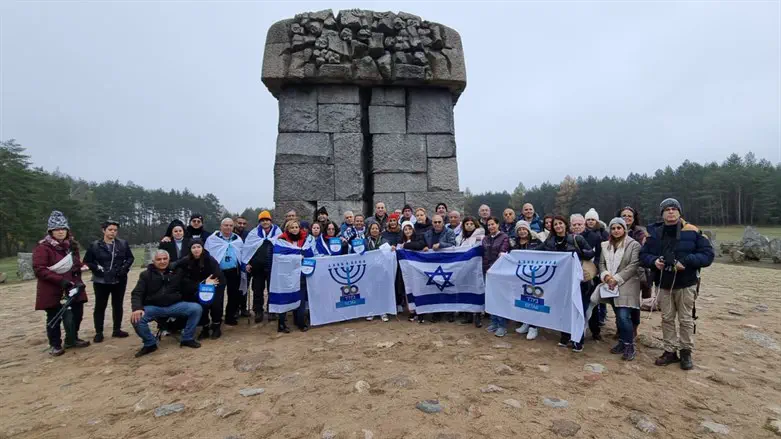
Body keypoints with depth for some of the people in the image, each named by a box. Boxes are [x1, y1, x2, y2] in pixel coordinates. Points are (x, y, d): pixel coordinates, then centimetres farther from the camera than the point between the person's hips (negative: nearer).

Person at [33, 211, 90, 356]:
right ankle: (55, 345, 22)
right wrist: (60, 280, -25)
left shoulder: (71, 245, 8)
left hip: (72, 287, 6)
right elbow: (39, 269, -18)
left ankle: (72, 339, 29)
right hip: (52, 290, -6)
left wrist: (78, 281, 1)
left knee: (77, 313, 11)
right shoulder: (43, 247, -11)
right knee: (54, 318, 6)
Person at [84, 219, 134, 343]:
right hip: (101, 281, -2)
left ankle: (117, 330, 22)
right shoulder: (95, 245, -5)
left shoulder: (123, 244, -1)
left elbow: (130, 257, 7)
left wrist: (125, 267, -8)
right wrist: (97, 269, -11)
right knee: (100, 306, 5)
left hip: (119, 280, 2)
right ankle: (99, 333, 15)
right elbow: (87, 261, 2)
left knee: (118, 305, 10)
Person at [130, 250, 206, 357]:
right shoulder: (146, 275, 4)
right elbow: (137, 293, -3)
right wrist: (137, 308, -24)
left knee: (196, 308, -21)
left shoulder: (176, 272, 8)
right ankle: (150, 344, -3)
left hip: (175, 305, 1)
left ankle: (187, 339, -4)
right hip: (153, 307, -1)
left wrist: (204, 284, -2)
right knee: (136, 318, -30)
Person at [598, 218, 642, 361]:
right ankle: (622, 343, 26)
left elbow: (633, 266, -12)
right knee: (618, 316, 14)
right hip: (611, 286, 5)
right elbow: (602, 263, 11)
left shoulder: (634, 245, -5)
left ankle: (629, 346, 3)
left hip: (626, 286, -5)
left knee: (624, 316, -11)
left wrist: (617, 279, -15)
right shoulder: (606, 245, 12)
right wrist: (606, 275, -9)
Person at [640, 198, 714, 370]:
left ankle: (686, 352, 22)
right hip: (663, 285, 3)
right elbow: (643, 255, 7)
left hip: (686, 284, -3)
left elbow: (708, 254, -7)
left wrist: (686, 261, -22)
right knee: (667, 319, 11)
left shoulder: (692, 231, -6)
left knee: (686, 320, 8)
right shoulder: (654, 233, 2)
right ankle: (670, 351, 22)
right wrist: (654, 261, -14)